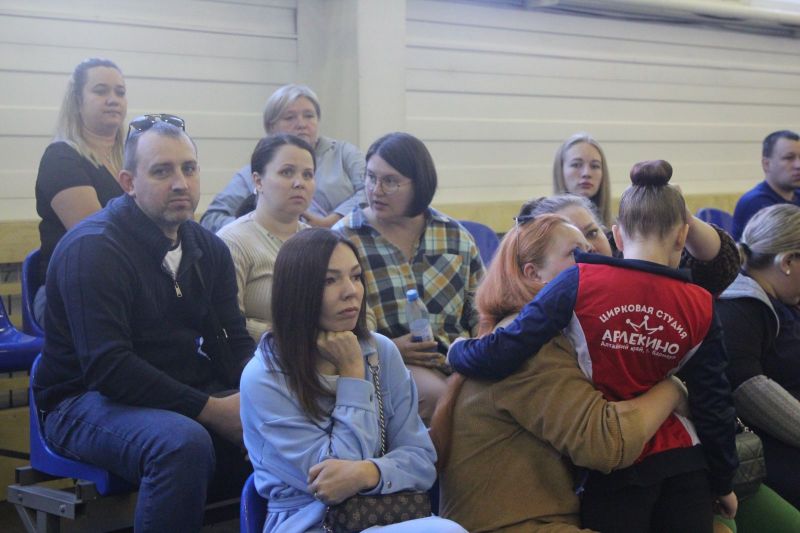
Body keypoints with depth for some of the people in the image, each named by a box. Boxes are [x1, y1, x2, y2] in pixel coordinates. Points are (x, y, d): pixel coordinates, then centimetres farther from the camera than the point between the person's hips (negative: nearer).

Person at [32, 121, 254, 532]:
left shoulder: (209, 249, 10)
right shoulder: (91, 247, -14)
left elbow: (236, 343, 9)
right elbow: (106, 367, -23)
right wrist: (209, 409, -25)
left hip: (185, 396, 7)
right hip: (89, 401, -6)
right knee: (184, 443, -36)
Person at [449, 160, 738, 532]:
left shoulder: (581, 282, -13)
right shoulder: (700, 306, -4)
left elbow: (502, 355, -16)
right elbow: (713, 404, 2)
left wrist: (456, 350, 5)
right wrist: (723, 483, 15)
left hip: (612, 470, -2)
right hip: (683, 465, 2)